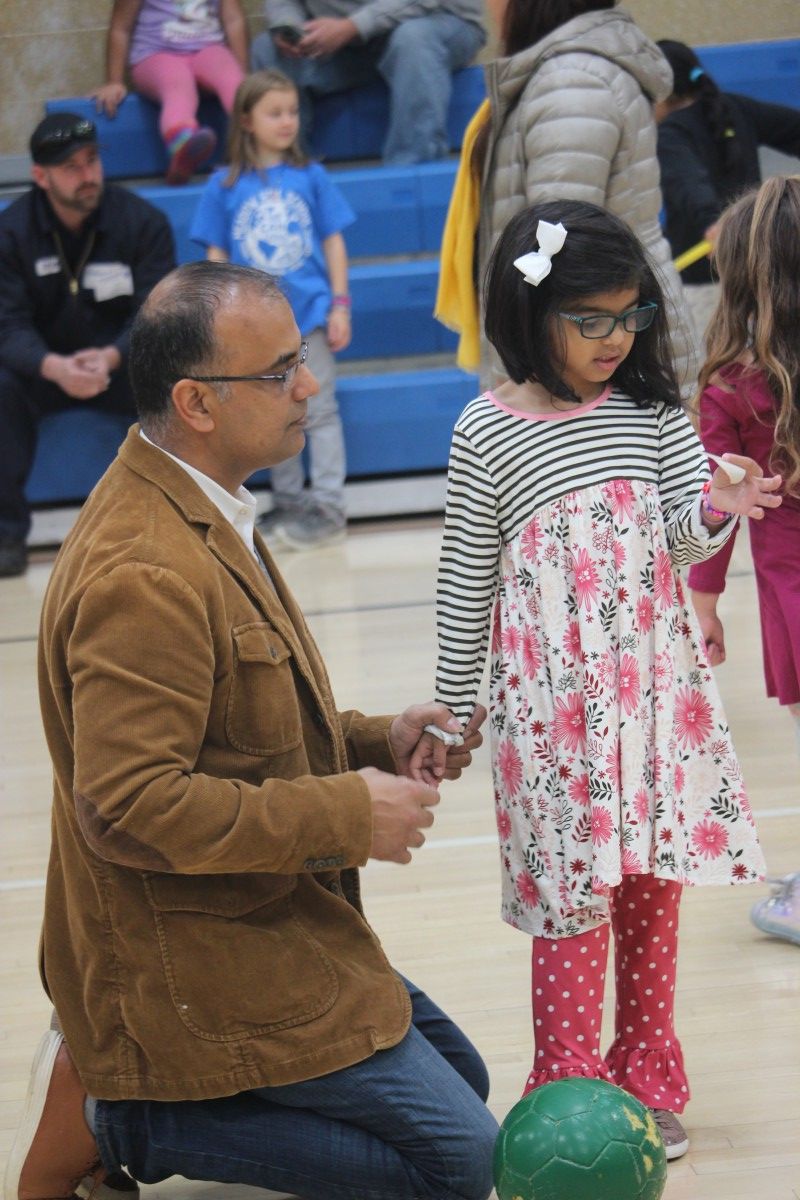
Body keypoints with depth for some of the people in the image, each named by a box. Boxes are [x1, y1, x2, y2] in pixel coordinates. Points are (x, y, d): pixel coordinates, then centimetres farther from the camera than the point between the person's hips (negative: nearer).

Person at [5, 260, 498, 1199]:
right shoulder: (146, 576, -26)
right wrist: (344, 813, -23)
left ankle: (115, 1079, 15)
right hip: (195, 966, -10)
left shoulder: (201, 513, 9)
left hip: (262, 924, 10)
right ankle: (109, 1119, -2)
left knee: (459, 1080, 21)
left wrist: (374, 742, 3)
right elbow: (127, 805, -30)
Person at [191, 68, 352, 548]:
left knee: (320, 410, -1)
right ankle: (289, 501, 23)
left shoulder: (311, 176, 1)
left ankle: (329, 505, 2)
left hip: (310, 312, -1)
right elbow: (216, 256, 4)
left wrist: (340, 305, -1)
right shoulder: (225, 186, 1)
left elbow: (333, 241, 4)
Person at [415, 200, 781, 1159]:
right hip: (553, 701, -3)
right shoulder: (487, 433, -6)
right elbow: (464, 583, 0)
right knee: (574, 898, -2)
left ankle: (644, 1084, 26)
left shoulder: (649, 409, 3)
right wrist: (453, 708, 4)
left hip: (657, 686, 4)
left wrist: (714, 509, -24)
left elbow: (682, 538, -1)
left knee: (652, 887, 11)